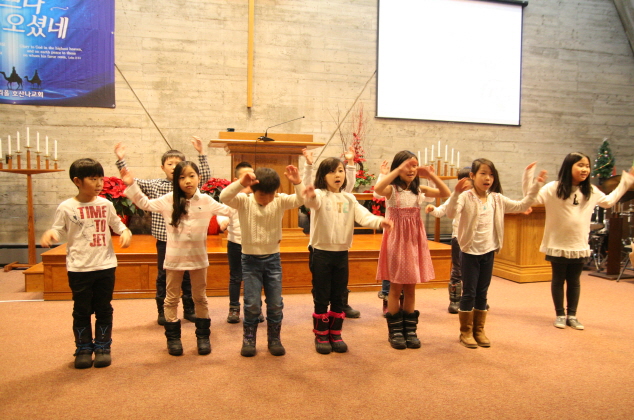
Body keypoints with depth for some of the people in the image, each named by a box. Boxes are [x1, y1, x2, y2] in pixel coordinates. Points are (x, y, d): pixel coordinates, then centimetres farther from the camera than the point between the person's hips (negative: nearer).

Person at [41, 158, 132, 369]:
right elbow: (58, 230, -2)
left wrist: (125, 233, -11)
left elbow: (117, 224, 10)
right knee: (82, 310, 8)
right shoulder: (66, 208, -5)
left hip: (105, 266, 2)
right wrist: (49, 234, -24)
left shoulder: (105, 204, 2)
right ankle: (83, 349, 24)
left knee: (104, 309, 10)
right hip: (79, 268, -2)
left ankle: (102, 347, 24)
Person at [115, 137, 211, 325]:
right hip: (164, 239, 0)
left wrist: (201, 153, -21)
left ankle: (189, 309, 24)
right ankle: (162, 311, 23)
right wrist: (121, 160, -9)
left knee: (188, 276, 10)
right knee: (163, 276, 10)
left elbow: (205, 176, -12)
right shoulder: (154, 185, 3)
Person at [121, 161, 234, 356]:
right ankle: (173, 337, 26)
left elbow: (229, 210, 3)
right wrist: (131, 185, -5)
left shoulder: (206, 201, -4)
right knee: (172, 298, 10)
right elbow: (145, 204, 5)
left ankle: (203, 336, 27)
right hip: (174, 257, 0)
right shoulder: (168, 200, -5)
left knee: (200, 298, 13)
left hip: (198, 257, 1)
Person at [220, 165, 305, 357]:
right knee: (252, 305, 4)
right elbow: (224, 197, -27)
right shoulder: (244, 201, -10)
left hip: (273, 258, 2)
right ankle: (248, 339, 22)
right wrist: (241, 183, -43)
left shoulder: (280, 201, -6)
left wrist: (297, 183, -37)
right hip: (250, 259, -2)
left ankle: (274, 339, 24)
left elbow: (300, 200, -19)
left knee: (276, 304, 8)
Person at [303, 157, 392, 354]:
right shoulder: (320, 196, -8)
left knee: (339, 297, 12)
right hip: (321, 252, -4)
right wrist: (309, 196, -58)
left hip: (341, 253, 4)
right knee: (321, 297, 5)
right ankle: (321, 336, 20)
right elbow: (313, 201, -32)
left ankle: (335, 335, 26)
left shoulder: (349, 198, 6)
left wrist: (378, 221, -30)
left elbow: (363, 215, -9)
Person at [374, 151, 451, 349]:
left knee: (410, 288, 11)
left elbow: (446, 193, 0)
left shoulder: (419, 190, 5)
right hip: (396, 240, -4)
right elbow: (377, 188, -31)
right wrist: (398, 170, -28)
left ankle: (410, 330, 22)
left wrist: (431, 175, -9)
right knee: (396, 288, 5)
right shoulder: (391, 189, -8)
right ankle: (395, 331, 17)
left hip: (414, 241, 4)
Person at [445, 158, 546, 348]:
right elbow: (451, 213, -29)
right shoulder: (466, 197, -13)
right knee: (469, 293, 4)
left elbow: (522, 206, 9)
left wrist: (536, 186, 3)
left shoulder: (496, 199, 4)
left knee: (482, 294, 14)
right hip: (470, 252, -5)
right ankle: (465, 332, 18)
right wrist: (456, 193, -43)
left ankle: (479, 330, 27)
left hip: (488, 252, 5)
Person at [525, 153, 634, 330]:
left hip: (580, 246, 4)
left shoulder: (591, 191, 5)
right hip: (558, 245, -4)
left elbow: (609, 201, 23)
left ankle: (572, 315, 26)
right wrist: (529, 178, -26)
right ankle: (560, 315, 23)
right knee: (558, 280, 10)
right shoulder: (554, 188, -10)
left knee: (574, 281, 13)